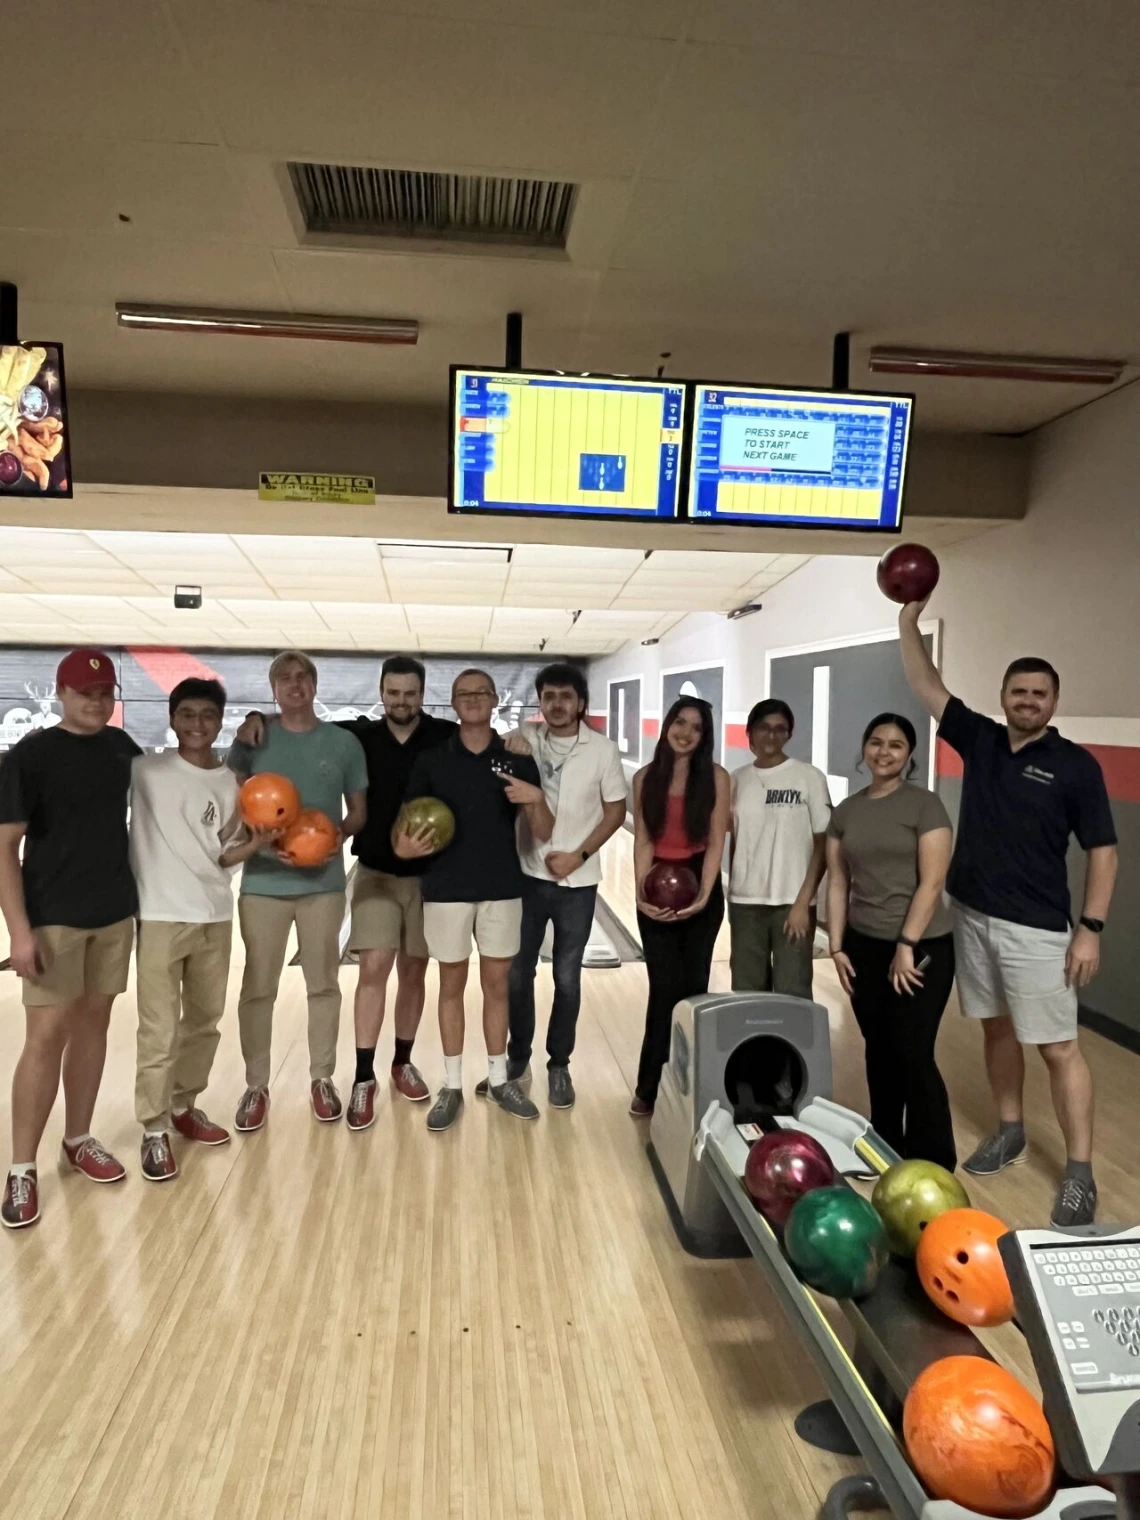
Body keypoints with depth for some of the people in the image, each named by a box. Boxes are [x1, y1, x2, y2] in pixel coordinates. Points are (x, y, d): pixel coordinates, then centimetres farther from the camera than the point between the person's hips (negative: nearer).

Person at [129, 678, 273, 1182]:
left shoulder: (231, 784, 3)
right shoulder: (144, 769, -5)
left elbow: (223, 857, 3)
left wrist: (258, 842, -13)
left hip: (215, 918, 4)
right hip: (159, 918, -4)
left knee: (205, 1021, 16)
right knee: (160, 1032, -1)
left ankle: (184, 1106, 34)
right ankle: (154, 1131, 15)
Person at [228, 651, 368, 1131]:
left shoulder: (343, 742, 2)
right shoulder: (253, 740, 1)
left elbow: (358, 812, 7)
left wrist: (337, 833, -13)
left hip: (324, 881, 1)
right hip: (263, 879, 0)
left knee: (323, 985, 11)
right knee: (257, 988, 7)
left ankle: (322, 1079, 26)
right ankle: (256, 1086, 22)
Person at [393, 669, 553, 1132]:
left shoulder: (518, 760, -1)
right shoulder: (431, 760, -2)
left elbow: (544, 834, -1)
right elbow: (404, 819, 1)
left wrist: (537, 800, -22)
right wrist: (402, 845, -22)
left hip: (502, 889, 1)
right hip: (446, 890, -1)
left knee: (497, 984, 11)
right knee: (452, 984, 9)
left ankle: (498, 1079, 27)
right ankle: (452, 1085, 23)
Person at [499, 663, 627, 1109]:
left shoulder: (602, 750, -6)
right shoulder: (523, 739, -2)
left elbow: (615, 811, -2)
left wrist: (580, 855, -11)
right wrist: (509, 751, -21)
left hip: (577, 881, -1)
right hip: (526, 875, 2)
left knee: (567, 978, 8)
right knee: (517, 972, 11)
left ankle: (559, 1065, 25)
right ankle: (517, 1056, 30)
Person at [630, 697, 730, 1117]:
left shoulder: (716, 777, -5)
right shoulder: (646, 778, 0)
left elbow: (716, 842, -7)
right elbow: (643, 842, -2)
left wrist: (704, 894, -17)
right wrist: (641, 893, -12)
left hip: (699, 885, 0)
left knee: (693, 985, 7)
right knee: (664, 988, 0)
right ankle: (651, 1087, 12)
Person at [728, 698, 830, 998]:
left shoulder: (809, 778, -5)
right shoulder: (738, 780, 6)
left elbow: (823, 845, -5)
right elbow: (735, 842, 10)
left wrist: (803, 902, -10)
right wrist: (731, 896, 7)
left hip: (791, 902, -3)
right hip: (745, 902, 3)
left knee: (792, 993, 1)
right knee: (746, 991, 9)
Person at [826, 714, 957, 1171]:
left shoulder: (924, 805, -7)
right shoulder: (846, 811, 7)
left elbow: (932, 882, -12)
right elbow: (838, 882, 7)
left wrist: (906, 945, -14)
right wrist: (837, 947, 3)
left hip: (921, 948, -4)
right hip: (864, 946, 5)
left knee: (914, 1055, -1)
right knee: (879, 1050, 13)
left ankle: (932, 1163, 14)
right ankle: (884, 1147, 29)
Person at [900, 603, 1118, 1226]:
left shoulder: (1075, 766, -7)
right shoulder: (978, 739, 4)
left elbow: (1102, 850, -6)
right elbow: (926, 686, 4)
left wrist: (1091, 928, -11)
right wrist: (909, 620, -4)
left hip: (1037, 929, -4)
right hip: (973, 918, 5)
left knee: (1058, 1048, 2)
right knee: (997, 1030, 17)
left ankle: (1079, 1173, 13)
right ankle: (1009, 1131, 34)